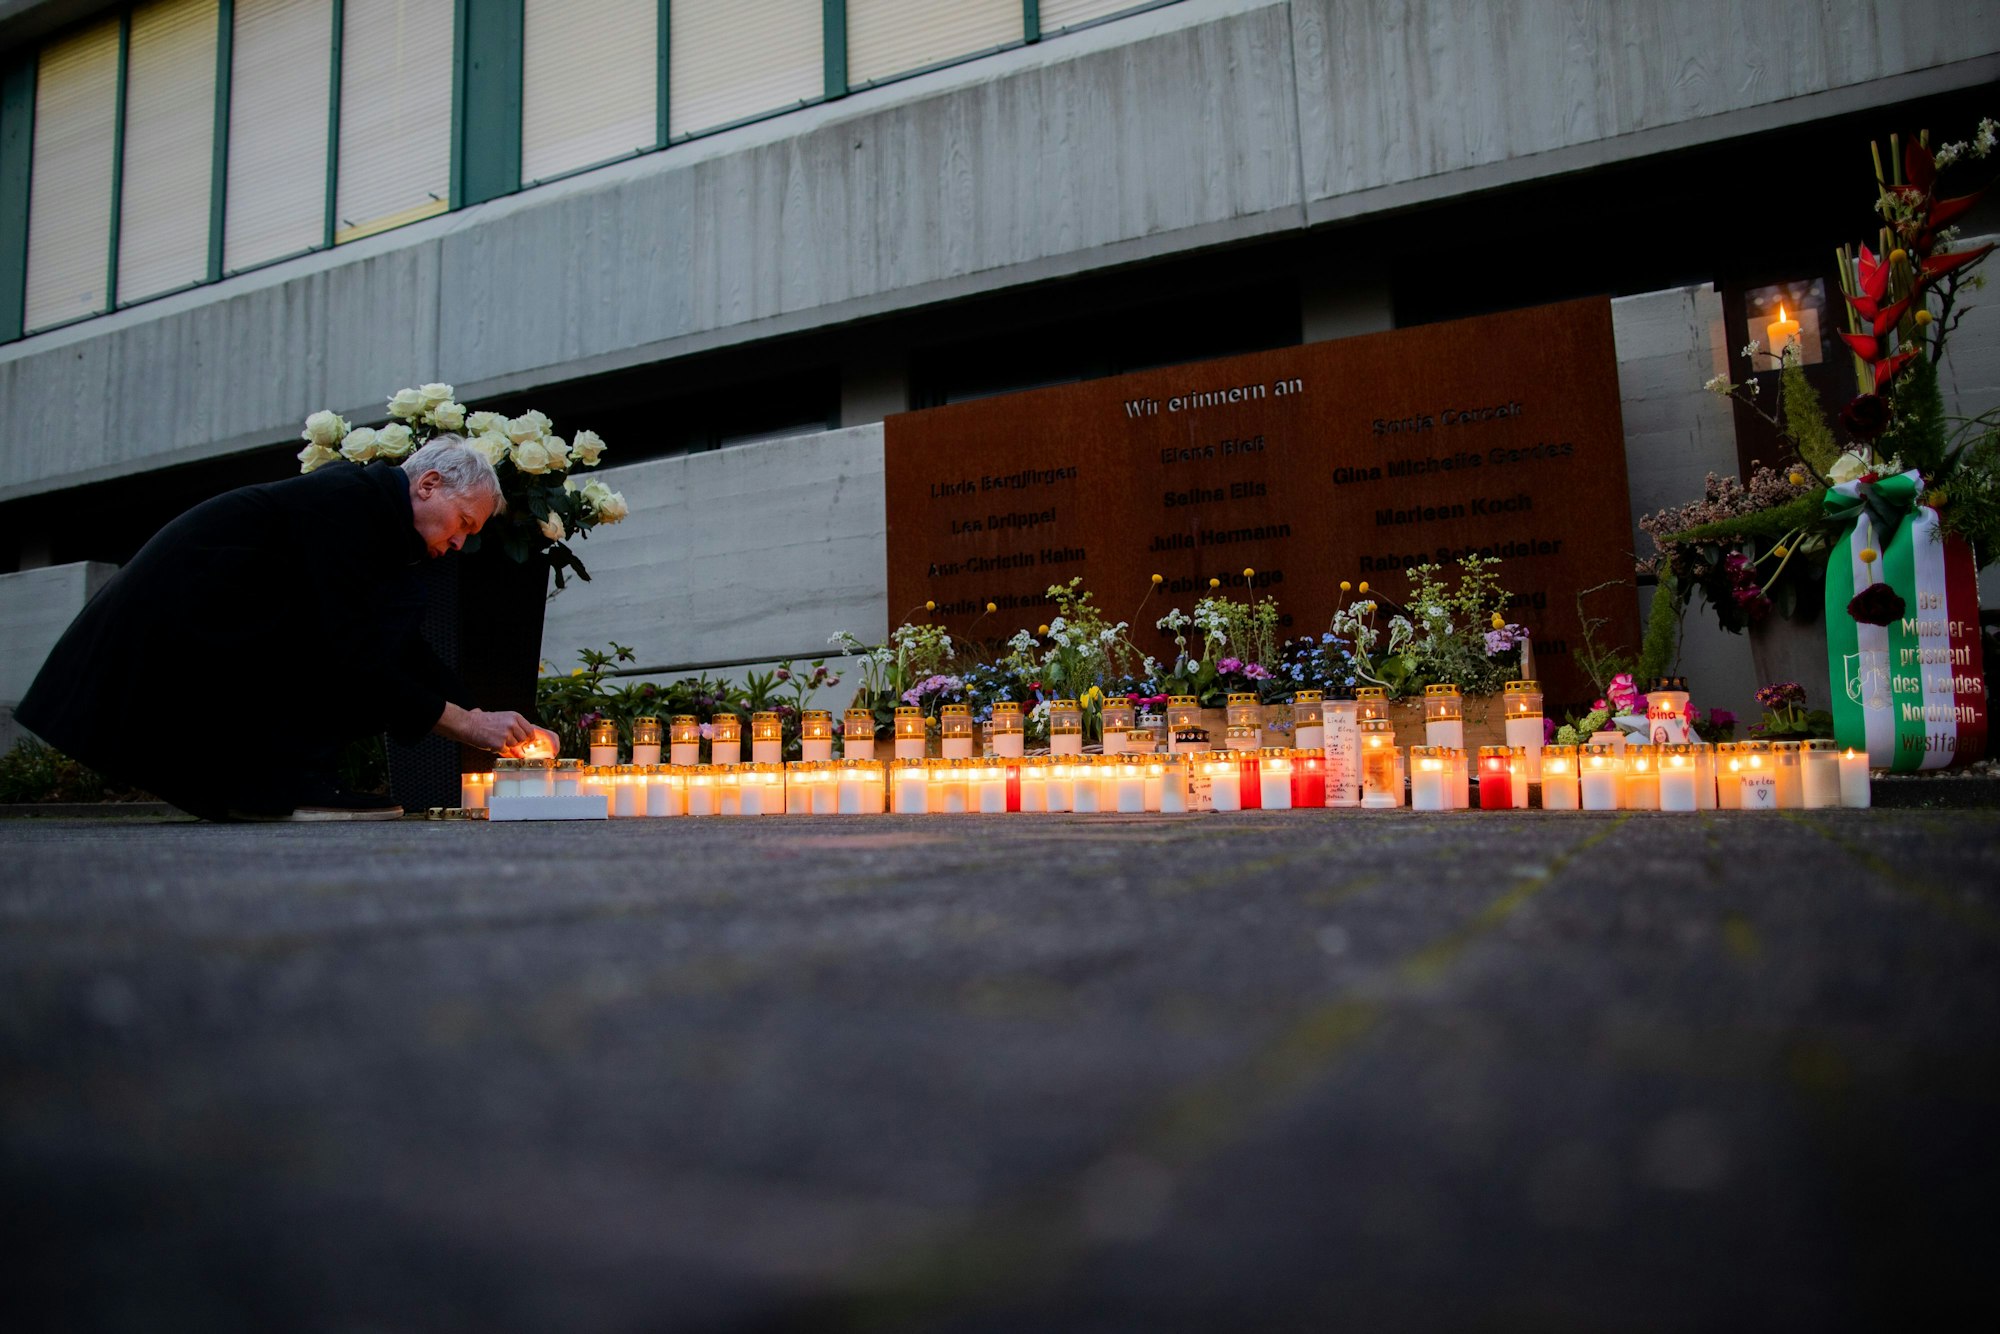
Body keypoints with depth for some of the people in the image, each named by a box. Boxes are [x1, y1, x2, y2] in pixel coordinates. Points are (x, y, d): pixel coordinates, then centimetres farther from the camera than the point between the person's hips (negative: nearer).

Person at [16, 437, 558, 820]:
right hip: (179, 627, -10)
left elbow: (406, 653, 12)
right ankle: (284, 784, -15)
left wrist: (489, 720, 5)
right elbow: (351, 652, -24)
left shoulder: (371, 503, 11)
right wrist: (466, 722, -22)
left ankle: (241, 789, 9)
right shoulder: (346, 501, -18)